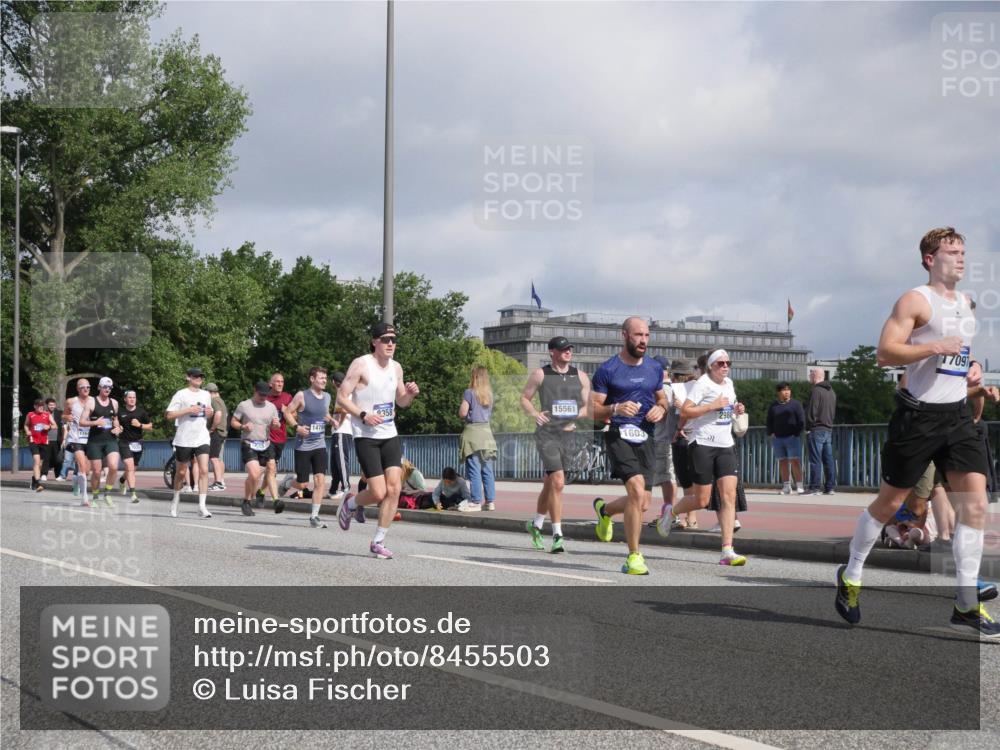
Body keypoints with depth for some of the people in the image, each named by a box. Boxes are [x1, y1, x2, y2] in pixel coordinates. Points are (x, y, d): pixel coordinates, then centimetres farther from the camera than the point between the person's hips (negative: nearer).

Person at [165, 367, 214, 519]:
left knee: (204, 470, -12)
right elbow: (169, 415, -9)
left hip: (202, 438, 3)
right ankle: (175, 501, 31)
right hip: (184, 439, -3)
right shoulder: (181, 394, -4)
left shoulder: (206, 395, 12)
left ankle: (202, 506, -14)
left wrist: (210, 413, 1)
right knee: (181, 472, 10)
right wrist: (188, 410, -18)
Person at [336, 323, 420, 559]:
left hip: (390, 435, 6)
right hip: (366, 437, -6)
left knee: (394, 488, -7)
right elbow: (341, 398, -10)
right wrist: (363, 415, -22)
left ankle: (378, 542, 4)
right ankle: (351, 503, 23)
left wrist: (410, 394, 0)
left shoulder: (396, 368, 11)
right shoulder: (361, 365, -9)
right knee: (378, 493, -11)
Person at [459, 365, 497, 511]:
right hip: (486, 431, 5)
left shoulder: (469, 393, -7)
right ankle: (490, 501, 8)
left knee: (474, 470, -3)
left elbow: (462, 413, -10)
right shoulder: (490, 394, 9)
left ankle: (476, 502, -4)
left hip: (472, 430, -5)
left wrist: (462, 417, 10)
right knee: (487, 470, 8)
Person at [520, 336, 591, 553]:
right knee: (557, 482, -16)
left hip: (568, 434, 4)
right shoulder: (540, 375, 1)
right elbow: (524, 398, 9)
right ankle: (557, 535, -13)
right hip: (546, 433, -4)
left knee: (550, 484, 15)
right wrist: (534, 413, -9)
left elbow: (587, 406, 13)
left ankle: (536, 524, 37)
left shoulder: (581, 377, 9)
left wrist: (575, 417, -5)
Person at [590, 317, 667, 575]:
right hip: (619, 436, -5)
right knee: (637, 490, -23)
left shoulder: (654, 368, 12)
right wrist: (615, 409, -22)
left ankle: (604, 509, 40)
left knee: (642, 504, 6)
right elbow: (592, 410, -3)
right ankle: (634, 557, -12)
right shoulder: (607, 370, -3)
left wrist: (661, 409, 0)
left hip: (645, 438, 5)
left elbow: (663, 400, 24)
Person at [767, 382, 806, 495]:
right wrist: (771, 433, 3)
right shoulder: (773, 406, 12)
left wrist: (797, 433, -8)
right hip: (778, 438, 4)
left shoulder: (795, 404, 2)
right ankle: (786, 487, 7)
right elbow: (769, 421, 18)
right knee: (782, 462, 4)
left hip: (792, 437, -4)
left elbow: (801, 420, 0)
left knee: (795, 461, -10)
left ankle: (799, 486, -11)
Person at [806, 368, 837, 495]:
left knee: (815, 460, -8)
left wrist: (808, 428, -8)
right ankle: (829, 487, 7)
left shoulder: (816, 391, -11)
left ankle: (814, 488, -9)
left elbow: (811, 412, -15)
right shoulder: (831, 392, 16)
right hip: (829, 429, 8)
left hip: (816, 430, -8)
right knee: (828, 459, 7)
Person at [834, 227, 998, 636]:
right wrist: (935, 347, -25)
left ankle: (966, 606, -3)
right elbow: (885, 353, -16)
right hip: (918, 415, -6)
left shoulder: (966, 302, 16)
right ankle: (851, 575, 26)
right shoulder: (915, 300, -8)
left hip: (957, 415, 6)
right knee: (889, 502, 4)